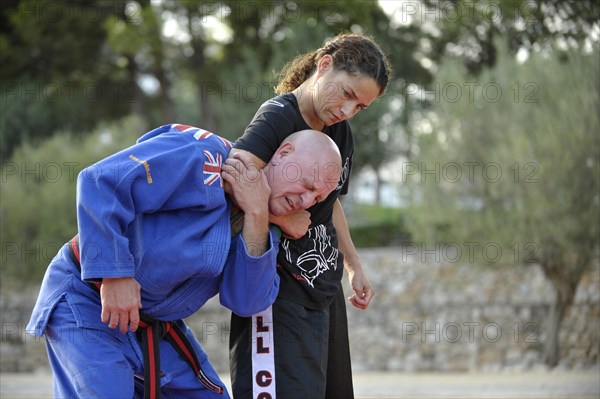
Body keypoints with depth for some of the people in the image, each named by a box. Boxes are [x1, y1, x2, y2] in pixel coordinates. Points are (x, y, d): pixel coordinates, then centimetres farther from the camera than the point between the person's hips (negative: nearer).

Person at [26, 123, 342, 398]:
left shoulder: (259, 224, 6)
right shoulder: (201, 156, -19)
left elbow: (245, 302, -9)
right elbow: (101, 182, -27)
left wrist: (256, 217, -18)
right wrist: (114, 276, -28)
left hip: (158, 326, 8)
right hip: (87, 303, -8)